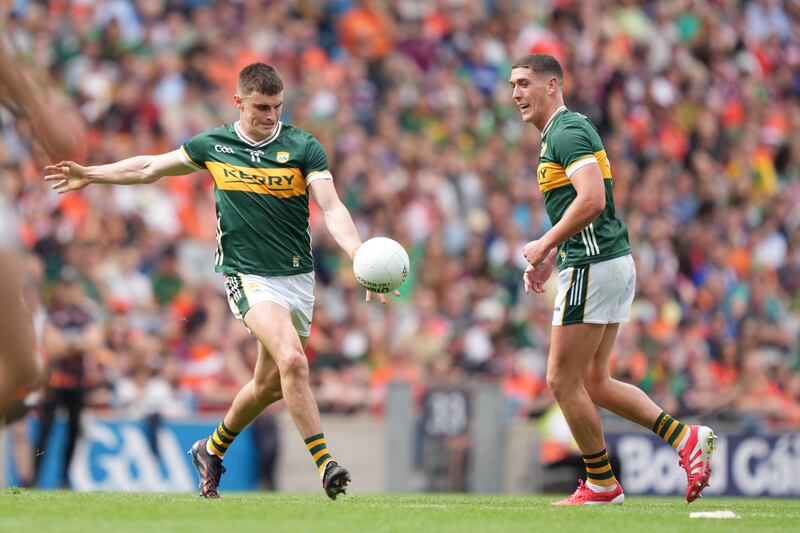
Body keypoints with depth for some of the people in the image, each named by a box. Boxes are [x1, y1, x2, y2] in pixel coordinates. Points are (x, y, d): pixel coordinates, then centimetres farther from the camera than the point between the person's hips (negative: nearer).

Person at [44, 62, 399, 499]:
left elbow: (332, 209, -12)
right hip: (247, 276, -2)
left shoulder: (303, 147, -3)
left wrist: (361, 258, -28)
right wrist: (91, 175, 26)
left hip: (297, 277, 2)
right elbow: (150, 167, 19)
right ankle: (325, 464, -24)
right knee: (292, 360, -25)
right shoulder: (212, 145, 2)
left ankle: (212, 449, 37)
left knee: (269, 385, 11)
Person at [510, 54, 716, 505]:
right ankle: (686, 438, 6)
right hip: (614, 263, 10)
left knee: (563, 380, -3)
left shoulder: (567, 132, -13)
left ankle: (602, 484, 5)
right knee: (594, 383, 12)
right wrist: (551, 259, 18)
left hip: (593, 266, -10)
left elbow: (592, 200, -26)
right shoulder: (561, 133, 19)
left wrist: (545, 245, -17)